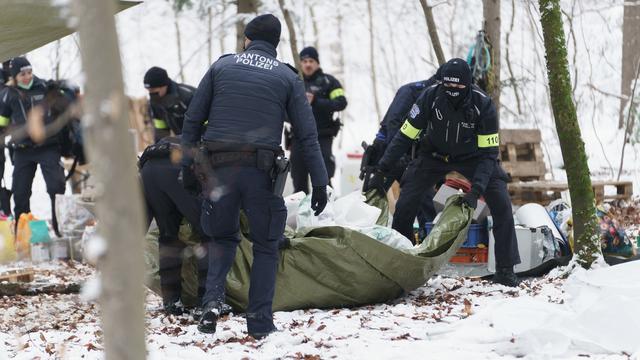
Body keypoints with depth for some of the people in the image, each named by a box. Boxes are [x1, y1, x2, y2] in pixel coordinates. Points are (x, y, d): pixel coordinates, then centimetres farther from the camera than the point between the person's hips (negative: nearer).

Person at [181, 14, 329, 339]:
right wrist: (319, 183, 4)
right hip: (261, 172, -1)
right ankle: (260, 321, 8)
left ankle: (213, 299, -2)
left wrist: (187, 166, 13)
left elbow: (192, 120, 8)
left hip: (217, 168, 1)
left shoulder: (221, 67, 11)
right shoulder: (287, 77, 8)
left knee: (222, 238, 21)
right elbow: (307, 134, 3)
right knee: (266, 246, 13)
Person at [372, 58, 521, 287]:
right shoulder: (430, 98, -25)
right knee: (405, 205, -13)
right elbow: (404, 136, -16)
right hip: (434, 155, 1)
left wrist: (475, 191, -36)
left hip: (472, 157, -1)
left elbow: (488, 152, -25)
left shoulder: (483, 105, -28)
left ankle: (505, 269, -7)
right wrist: (381, 171, -21)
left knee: (501, 204, -18)